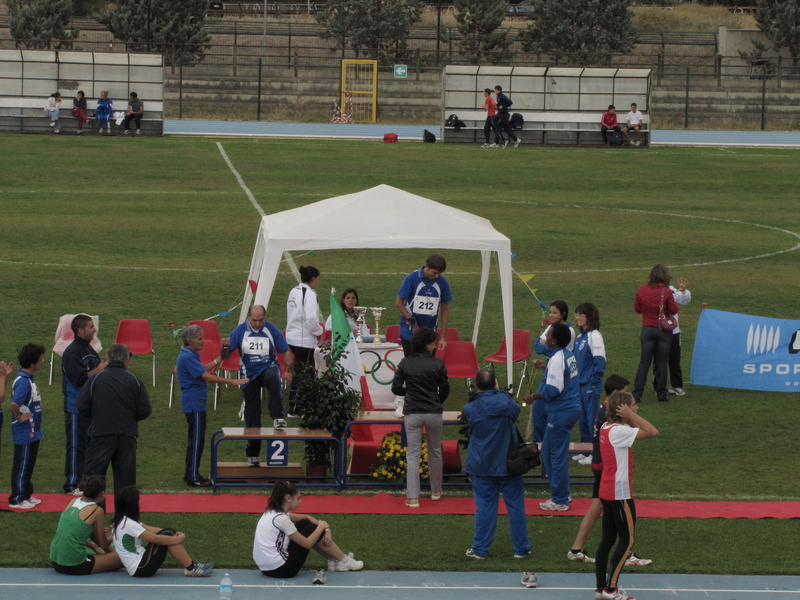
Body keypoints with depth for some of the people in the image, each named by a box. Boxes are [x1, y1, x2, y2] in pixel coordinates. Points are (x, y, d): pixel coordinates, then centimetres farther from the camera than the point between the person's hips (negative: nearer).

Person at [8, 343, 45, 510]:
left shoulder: (27, 379, 8)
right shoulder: (23, 382, -22)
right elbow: (14, 403, -34)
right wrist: (20, 418, -20)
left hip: (32, 432, 9)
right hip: (25, 432, -9)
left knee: (28, 465, 18)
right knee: (22, 466, 1)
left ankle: (26, 495, 28)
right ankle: (17, 499, 9)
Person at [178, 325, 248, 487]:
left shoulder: (190, 355, 12)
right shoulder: (187, 357, -20)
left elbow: (202, 370, 25)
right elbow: (207, 377, -25)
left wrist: (219, 360, 20)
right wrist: (232, 382, -25)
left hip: (196, 402, 11)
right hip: (194, 403, -11)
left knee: (196, 440, 15)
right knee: (196, 440, -6)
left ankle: (191, 474, 22)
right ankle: (193, 478, -2)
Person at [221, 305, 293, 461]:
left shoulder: (272, 330, -6)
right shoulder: (240, 331, -5)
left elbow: (286, 353, 0)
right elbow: (224, 357, -5)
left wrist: (288, 370, -16)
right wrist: (225, 347, -28)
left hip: (268, 367, -1)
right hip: (249, 374, 1)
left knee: (273, 378, -39)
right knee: (252, 413, 4)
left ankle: (278, 417, -35)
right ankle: (252, 453, 16)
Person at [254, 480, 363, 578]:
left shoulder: (272, 513, 9)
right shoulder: (281, 519, -19)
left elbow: (306, 517, 19)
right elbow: (307, 544, -14)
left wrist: (326, 529, 7)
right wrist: (322, 527, 0)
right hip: (280, 569, -9)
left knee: (304, 524, 16)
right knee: (312, 530, 4)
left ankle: (333, 560, 25)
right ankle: (345, 562, 19)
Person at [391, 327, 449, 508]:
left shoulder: (405, 363, -4)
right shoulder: (437, 364, -7)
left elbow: (396, 388, -3)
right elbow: (444, 389, -1)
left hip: (412, 413, 0)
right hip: (434, 413, 0)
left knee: (413, 455, 3)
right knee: (435, 452, 18)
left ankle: (412, 498, -2)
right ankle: (436, 491, 32)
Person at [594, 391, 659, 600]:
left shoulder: (606, 427, 7)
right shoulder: (618, 431, -20)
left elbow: (635, 428, 21)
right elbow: (653, 432, -25)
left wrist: (630, 417, 5)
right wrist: (631, 415, -20)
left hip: (607, 492, 9)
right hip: (619, 493, -9)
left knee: (608, 538, 12)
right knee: (627, 540, -2)